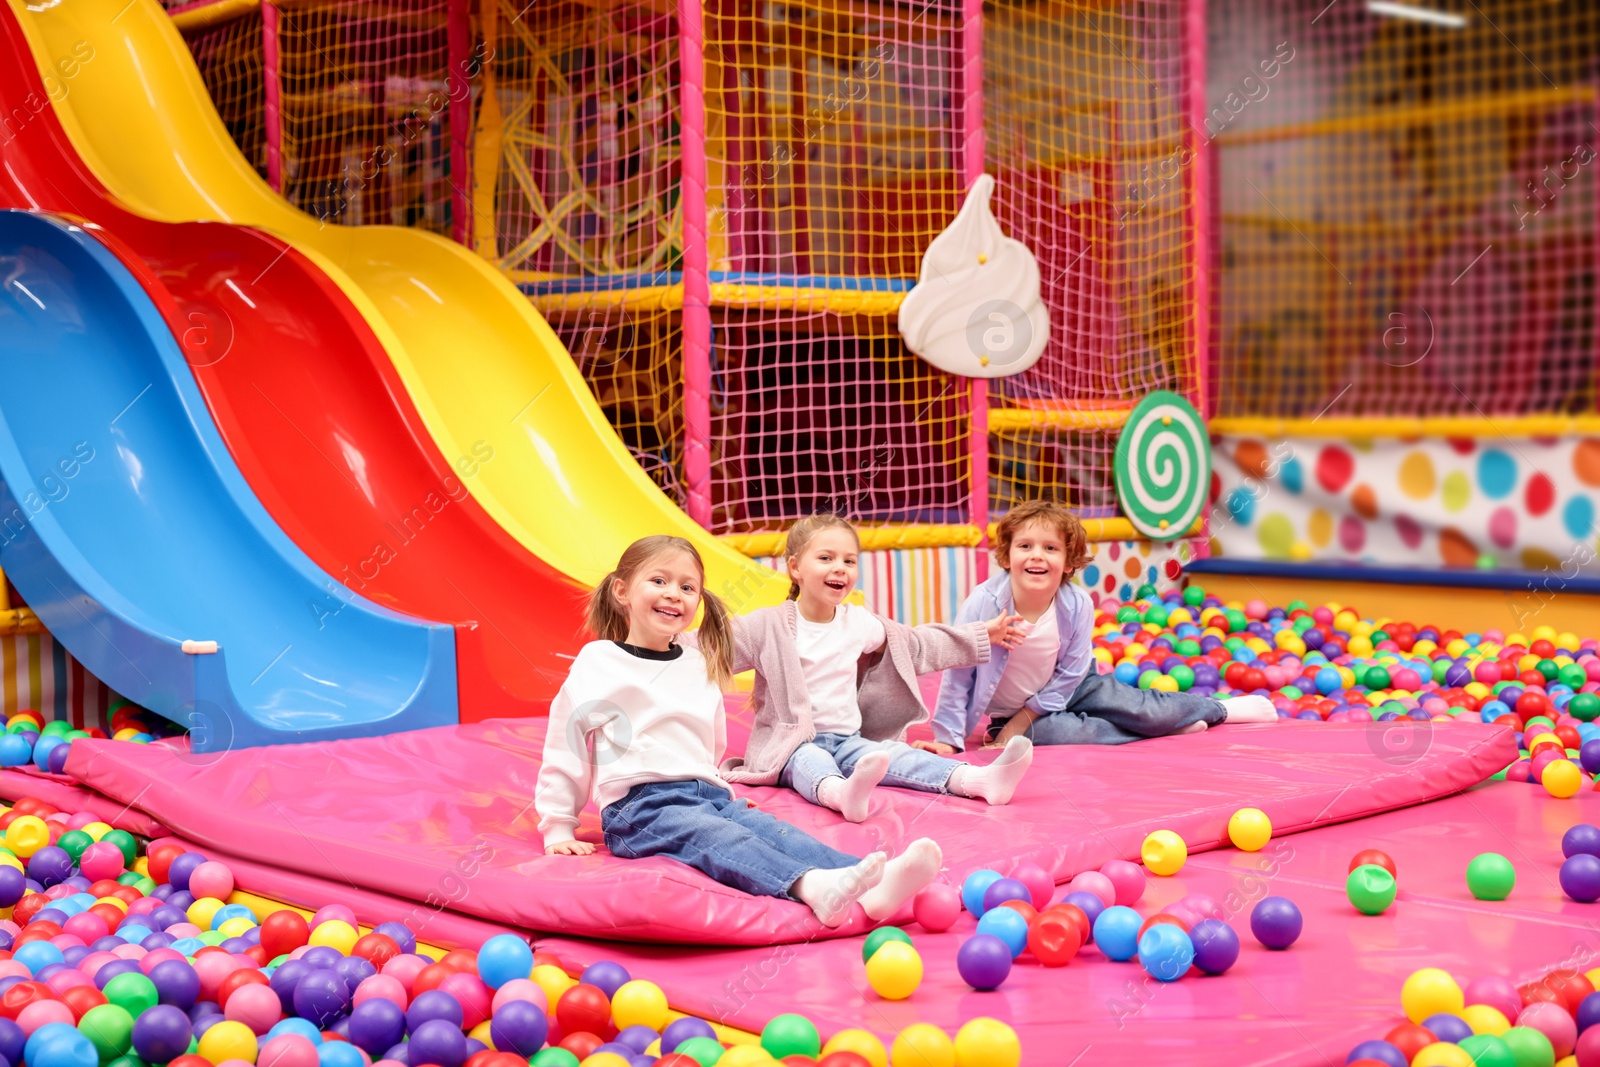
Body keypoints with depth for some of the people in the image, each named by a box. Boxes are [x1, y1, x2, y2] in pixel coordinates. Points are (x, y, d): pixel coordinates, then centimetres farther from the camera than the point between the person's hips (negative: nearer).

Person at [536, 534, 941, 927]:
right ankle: (811, 887, -61)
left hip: (707, 794, 6)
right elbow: (565, 747, 5)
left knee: (774, 831, -22)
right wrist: (559, 830, 5)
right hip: (640, 806, -6)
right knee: (717, 836, -33)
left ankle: (874, 889, -47)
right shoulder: (598, 663, 3)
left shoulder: (699, 667, 20)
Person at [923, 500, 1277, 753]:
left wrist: (1022, 720, -16)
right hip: (1008, 709, -2)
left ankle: (1216, 709, 21)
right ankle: (1174, 726, -12)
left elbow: (1069, 673, -11)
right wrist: (947, 738, -21)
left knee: (1144, 708, -9)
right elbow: (959, 672, -22)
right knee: (1058, 731, -29)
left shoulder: (1077, 604, -21)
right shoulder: (984, 603, -28)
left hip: (1070, 687, 2)